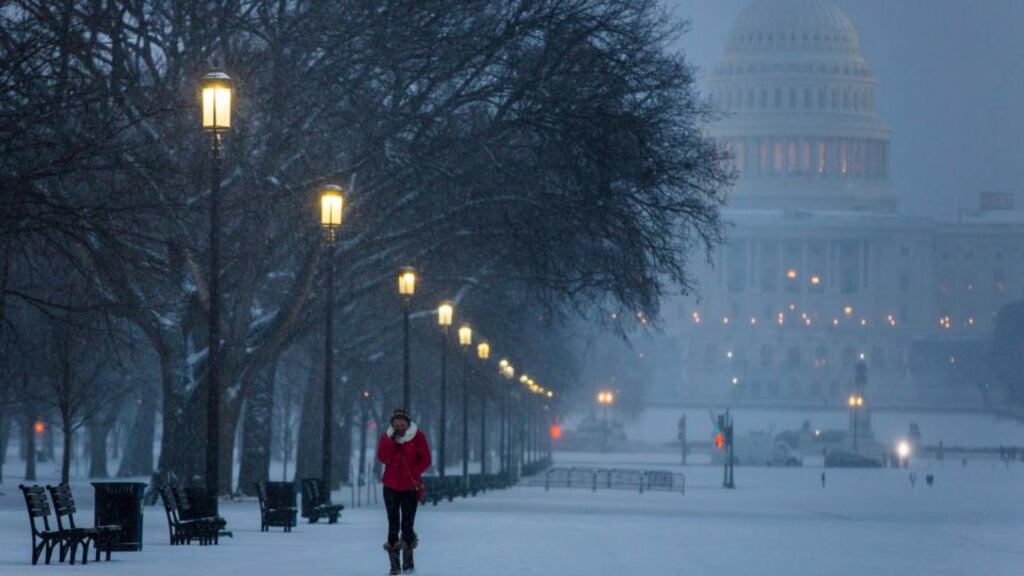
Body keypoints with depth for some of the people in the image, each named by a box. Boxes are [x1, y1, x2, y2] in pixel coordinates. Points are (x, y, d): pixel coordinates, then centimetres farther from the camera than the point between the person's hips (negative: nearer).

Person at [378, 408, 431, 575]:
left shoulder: (417, 436, -4)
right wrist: (391, 440, -19)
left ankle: (408, 559, 14)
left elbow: (426, 460, -4)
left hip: (410, 487, -1)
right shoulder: (386, 437, 0)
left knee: (408, 525, 0)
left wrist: (413, 473, -17)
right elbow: (382, 458, -13)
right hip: (391, 486, 1)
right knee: (393, 525, 1)